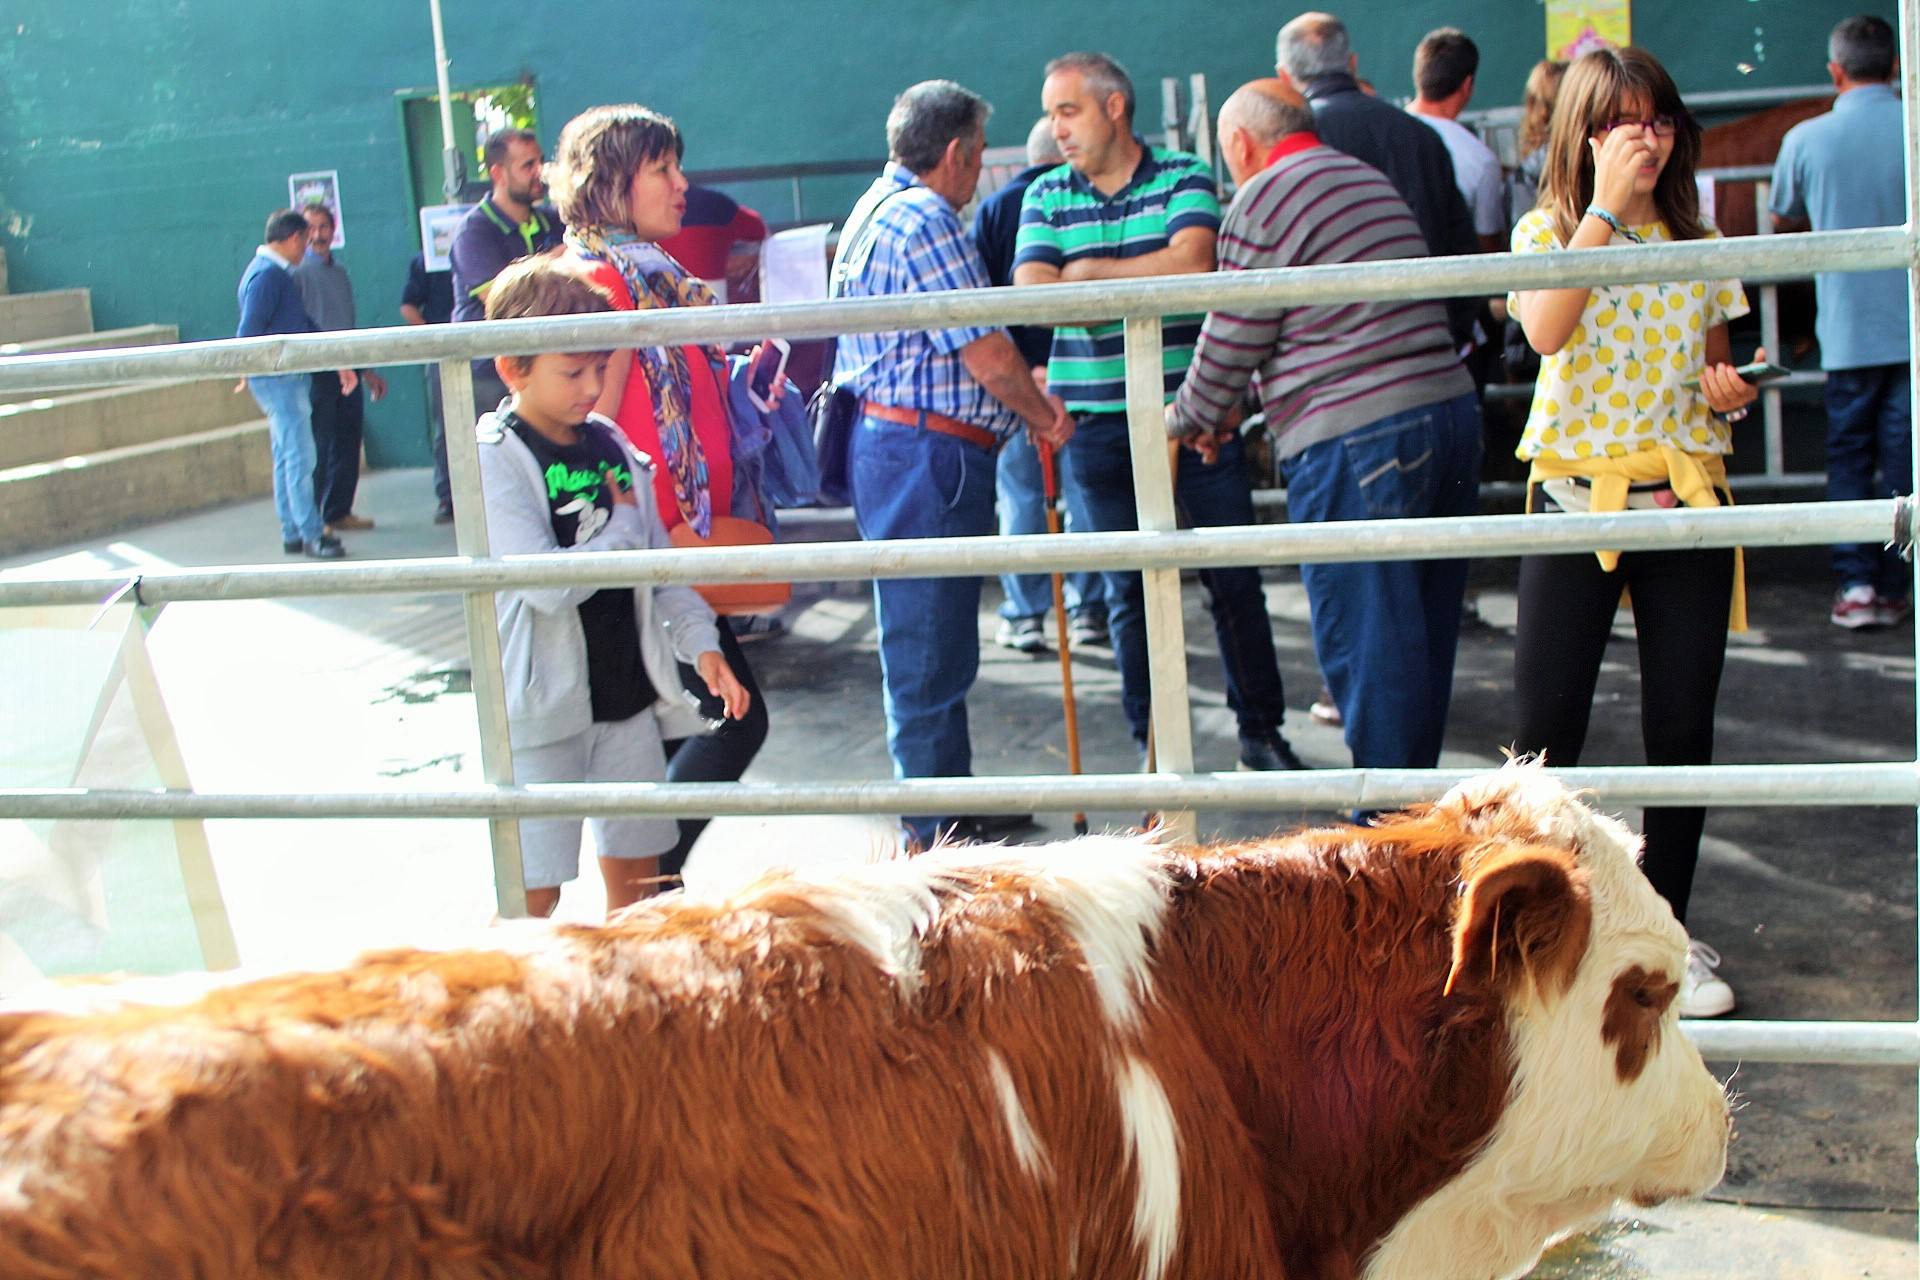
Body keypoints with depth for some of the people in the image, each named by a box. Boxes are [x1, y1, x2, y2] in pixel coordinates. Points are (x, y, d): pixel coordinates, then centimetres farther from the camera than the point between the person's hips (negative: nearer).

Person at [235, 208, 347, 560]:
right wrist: (250, 374, -11)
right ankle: (311, 534, -5)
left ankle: (293, 532, 17)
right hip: (278, 379, -10)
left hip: (291, 379, 10)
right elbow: (249, 331, -18)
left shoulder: (279, 274, 17)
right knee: (299, 457, -8)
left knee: (288, 458, 12)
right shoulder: (267, 275, -15)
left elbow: (305, 326, 21)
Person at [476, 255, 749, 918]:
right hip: (543, 704, -6)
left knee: (638, 871, 14)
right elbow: (547, 584, -24)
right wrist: (622, 525, -10)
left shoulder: (609, 443, 6)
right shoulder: (495, 460, -14)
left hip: (628, 689, 6)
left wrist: (701, 644, 0)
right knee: (532, 889, -4)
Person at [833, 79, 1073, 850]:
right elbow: (987, 354, -16)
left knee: (931, 643, 18)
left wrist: (1024, 401, 19)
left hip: (887, 442, 11)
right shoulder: (922, 220, -14)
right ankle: (939, 837, 3)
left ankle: (952, 810, 29)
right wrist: (1044, 417, 0)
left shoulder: (875, 211, 19)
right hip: (928, 455, -11)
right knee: (929, 655, -4)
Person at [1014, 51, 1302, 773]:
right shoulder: (1046, 198, 8)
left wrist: (1090, 272, -9)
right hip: (1098, 427, 2)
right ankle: (1154, 746, 19)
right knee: (1128, 592, 7)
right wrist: (1151, 282, -14)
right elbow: (1032, 293, -7)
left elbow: (1193, 261, -17)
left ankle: (1262, 732, 18)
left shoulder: (1184, 177, 1)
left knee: (1233, 579, 4)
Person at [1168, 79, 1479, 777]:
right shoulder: (1370, 179, 22)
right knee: (1425, 633, 14)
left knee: (1366, 645, -2)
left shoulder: (1263, 201, -5)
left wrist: (1191, 418, 15)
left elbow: (1232, 341, -4)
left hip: (1353, 440, -9)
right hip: (1451, 409, 9)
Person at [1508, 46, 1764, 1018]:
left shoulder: (1699, 243, 10)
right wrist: (1607, 205, -19)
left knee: (1683, 729, 5)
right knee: (1547, 729, -2)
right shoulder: (1548, 232, 0)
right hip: (1576, 499, -3)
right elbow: (1545, 330, -21)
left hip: (1685, 499, 3)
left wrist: (1730, 391, -3)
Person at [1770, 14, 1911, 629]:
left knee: (1849, 454, 10)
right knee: (1904, 456, 7)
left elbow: (1782, 219, 12)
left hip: (1847, 329, 0)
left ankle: (1855, 582, 2)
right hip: (1912, 324, 0)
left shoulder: (1806, 139, -5)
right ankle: (1894, 588, 10)